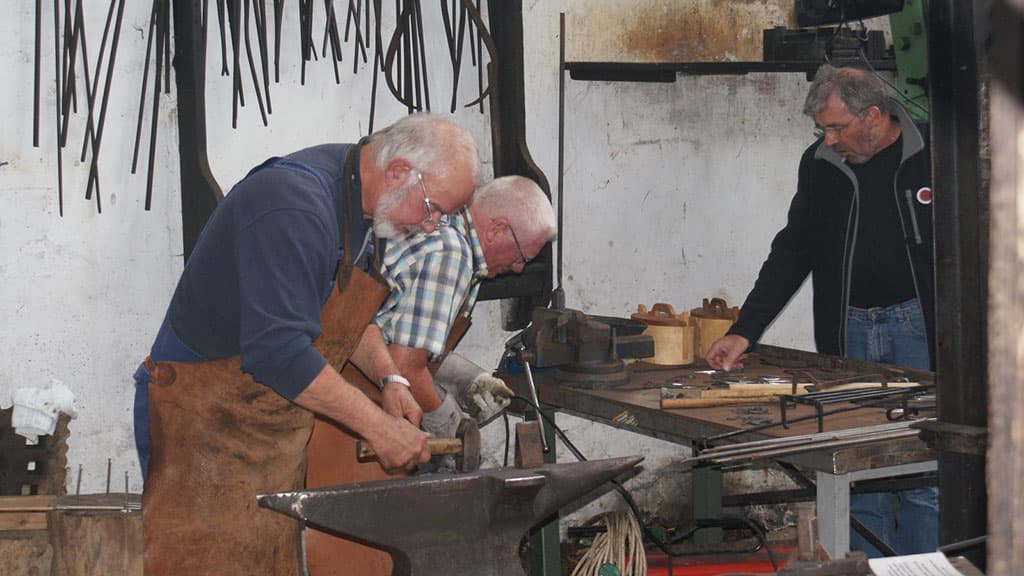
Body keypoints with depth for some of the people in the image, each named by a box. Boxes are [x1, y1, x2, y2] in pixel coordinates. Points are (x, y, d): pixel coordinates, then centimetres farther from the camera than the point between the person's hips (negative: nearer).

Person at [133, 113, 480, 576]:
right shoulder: (293, 205, -25)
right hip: (208, 420, -9)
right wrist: (378, 426, -25)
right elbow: (276, 350, -31)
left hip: (276, 426, 9)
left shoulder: (360, 197, 7)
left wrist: (390, 378, 3)